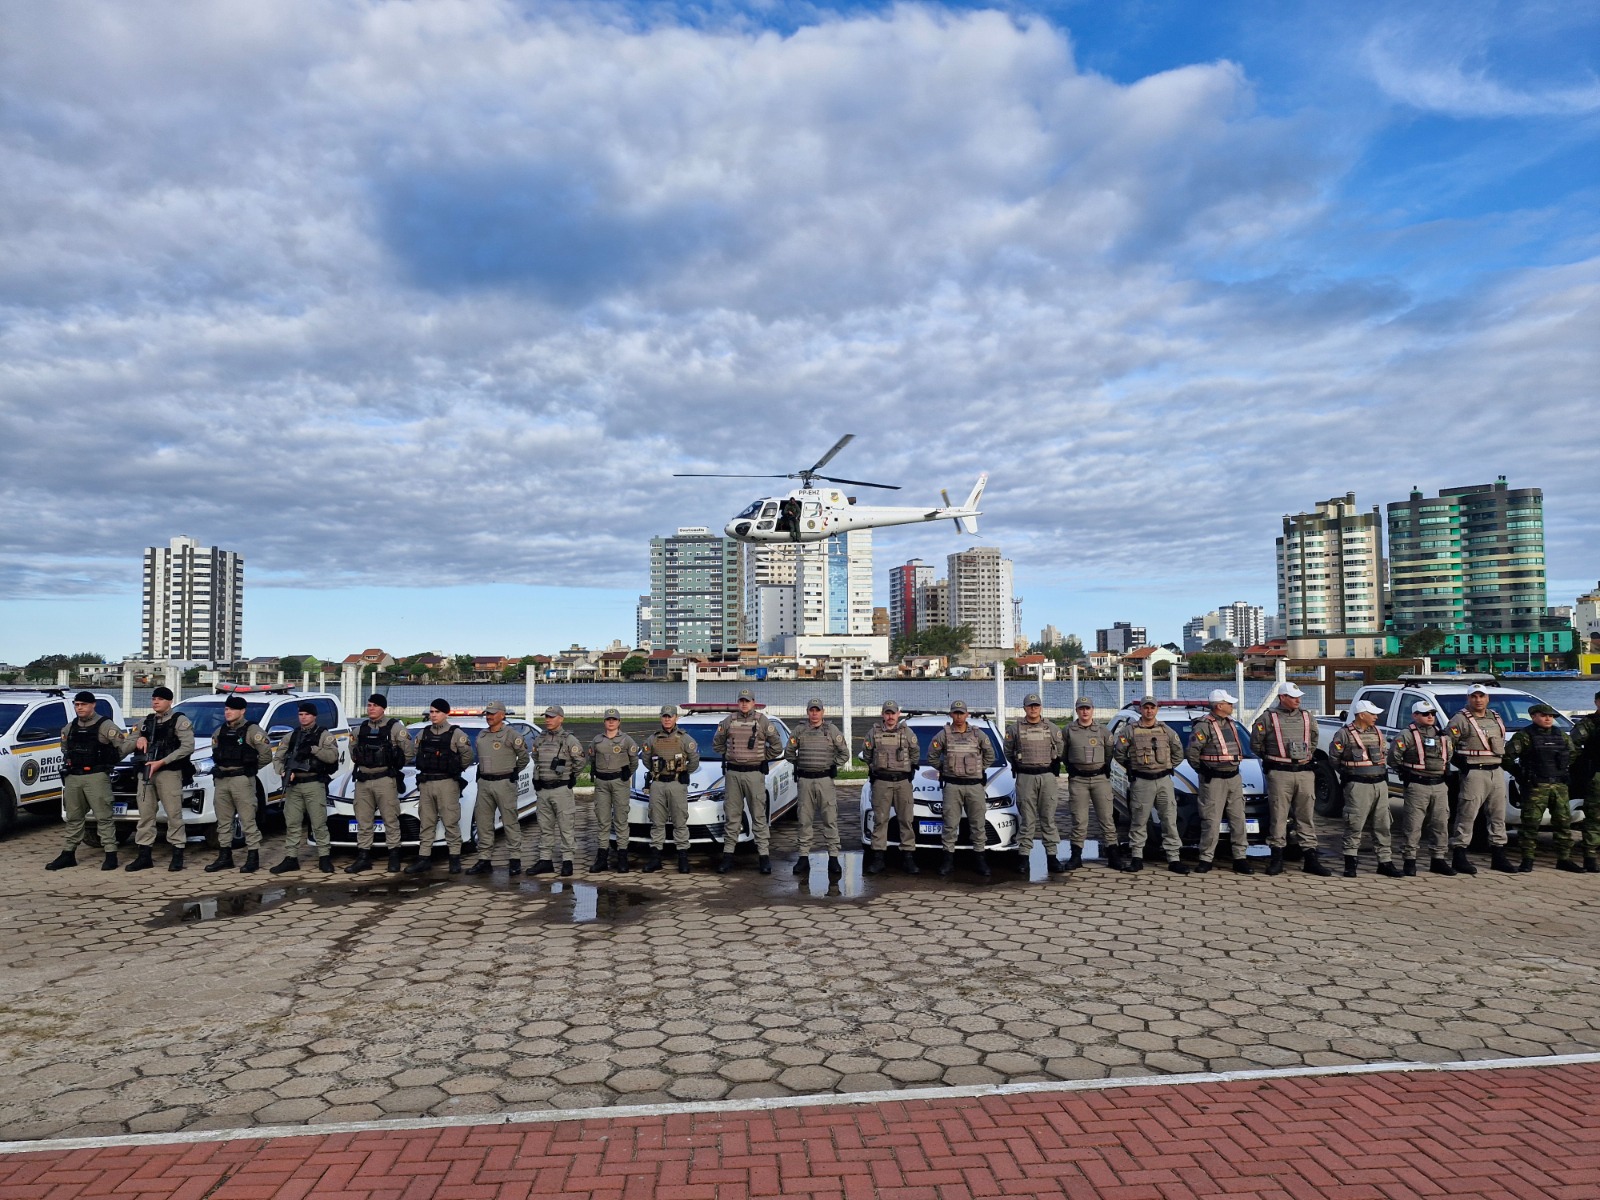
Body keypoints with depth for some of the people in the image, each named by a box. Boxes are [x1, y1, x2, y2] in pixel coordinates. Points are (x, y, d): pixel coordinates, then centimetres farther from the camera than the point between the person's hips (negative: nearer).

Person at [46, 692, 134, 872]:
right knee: (73, 817, 14)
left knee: (104, 816, -6)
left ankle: (111, 854, -4)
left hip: (96, 776, -7)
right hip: (72, 778, 7)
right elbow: (65, 749, 30)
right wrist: (69, 764, 17)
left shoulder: (105, 725, -6)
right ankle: (68, 854, 23)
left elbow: (124, 742, -10)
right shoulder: (70, 727, 15)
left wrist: (109, 762, -2)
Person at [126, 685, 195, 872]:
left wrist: (161, 762, -16)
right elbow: (130, 744, 30)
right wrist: (139, 739, 4)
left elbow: (188, 747, -11)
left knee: (174, 813, -5)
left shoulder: (179, 721, -1)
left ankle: (177, 855, 0)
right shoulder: (147, 722, 19)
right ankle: (144, 856, 12)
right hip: (145, 773, 6)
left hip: (169, 773, -6)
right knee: (145, 814, 6)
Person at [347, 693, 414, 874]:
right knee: (363, 821, 7)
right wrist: (362, 764, 13)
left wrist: (394, 765, 2)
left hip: (385, 780, -5)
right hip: (363, 780, 5)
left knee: (390, 819, -1)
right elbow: (352, 750, 25)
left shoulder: (395, 727, -4)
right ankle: (363, 858, 13)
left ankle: (394, 857, 5)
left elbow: (410, 751, -2)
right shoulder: (360, 729, 12)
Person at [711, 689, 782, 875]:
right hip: (733, 773, 2)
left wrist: (762, 758, 6)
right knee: (732, 816, 6)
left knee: (759, 816, -1)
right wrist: (729, 755, 12)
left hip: (754, 774, -2)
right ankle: (728, 855, 11)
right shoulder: (729, 720, 7)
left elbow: (777, 746, 4)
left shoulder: (762, 721, 1)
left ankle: (764, 856, 1)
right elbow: (717, 743, 19)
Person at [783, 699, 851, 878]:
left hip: (825, 780, -2)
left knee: (830, 820, -3)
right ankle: (804, 857, 10)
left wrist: (833, 766, 1)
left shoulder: (832, 730, 2)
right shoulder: (799, 732, 7)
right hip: (805, 781, 2)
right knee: (805, 820, 5)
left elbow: (844, 753, 5)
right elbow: (788, 752, 16)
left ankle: (833, 857, 1)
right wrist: (801, 764, 9)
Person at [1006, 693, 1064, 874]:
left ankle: (1051, 856, 6)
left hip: (1048, 776, 1)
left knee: (1049, 818, 3)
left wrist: (1054, 766, 7)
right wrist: (1019, 765, 9)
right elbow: (1008, 751, 15)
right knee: (1027, 819, 1)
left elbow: (1060, 751, 16)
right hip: (1025, 777, -1)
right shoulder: (1015, 728, 4)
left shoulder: (1052, 728, 8)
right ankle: (1023, 856, 5)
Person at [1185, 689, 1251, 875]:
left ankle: (1240, 858, 12)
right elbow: (1192, 752, -15)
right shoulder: (1204, 725, -13)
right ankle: (1206, 859, 3)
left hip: (1234, 777, 7)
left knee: (1238, 818, 6)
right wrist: (1203, 771, -7)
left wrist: (1235, 766, 14)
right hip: (1213, 781, -7)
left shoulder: (1230, 723, 13)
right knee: (1211, 820, -4)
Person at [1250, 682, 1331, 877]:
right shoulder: (1268, 717, -2)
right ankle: (1276, 858, 4)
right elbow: (1255, 743, 5)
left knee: (1307, 815, 6)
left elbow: (1314, 739, 28)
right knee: (1278, 815, -2)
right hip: (1280, 773, -4)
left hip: (1305, 772, 4)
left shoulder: (1306, 717, 12)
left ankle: (1310, 858, 11)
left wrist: (1308, 755, 18)